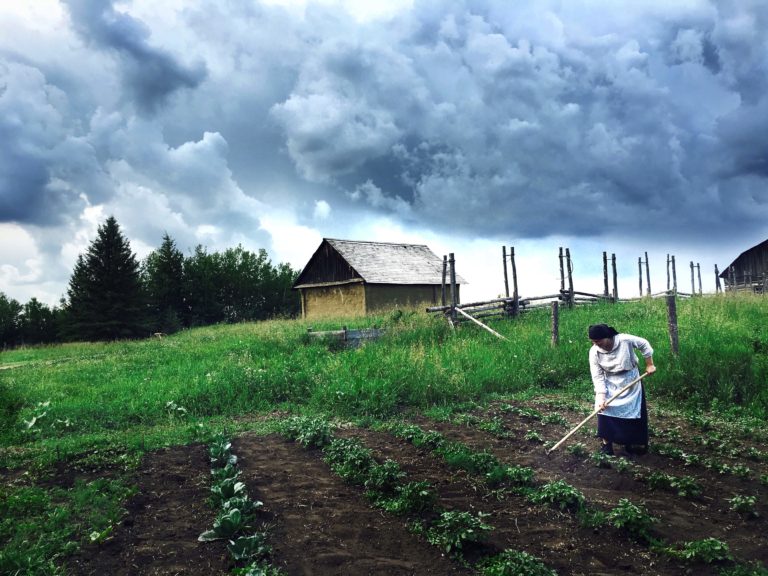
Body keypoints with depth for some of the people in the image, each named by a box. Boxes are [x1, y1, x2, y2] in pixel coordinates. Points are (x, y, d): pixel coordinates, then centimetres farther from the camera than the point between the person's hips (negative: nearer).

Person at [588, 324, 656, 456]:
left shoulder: (625, 340, -28)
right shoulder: (594, 352, -22)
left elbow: (644, 345, -8)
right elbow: (597, 377, -19)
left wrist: (649, 365, -3)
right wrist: (601, 397, -27)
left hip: (631, 380, 0)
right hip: (610, 383, 0)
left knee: (634, 411, 6)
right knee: (604, 410, -13)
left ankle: (631, 444, 24)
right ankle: (606, 444, -2)